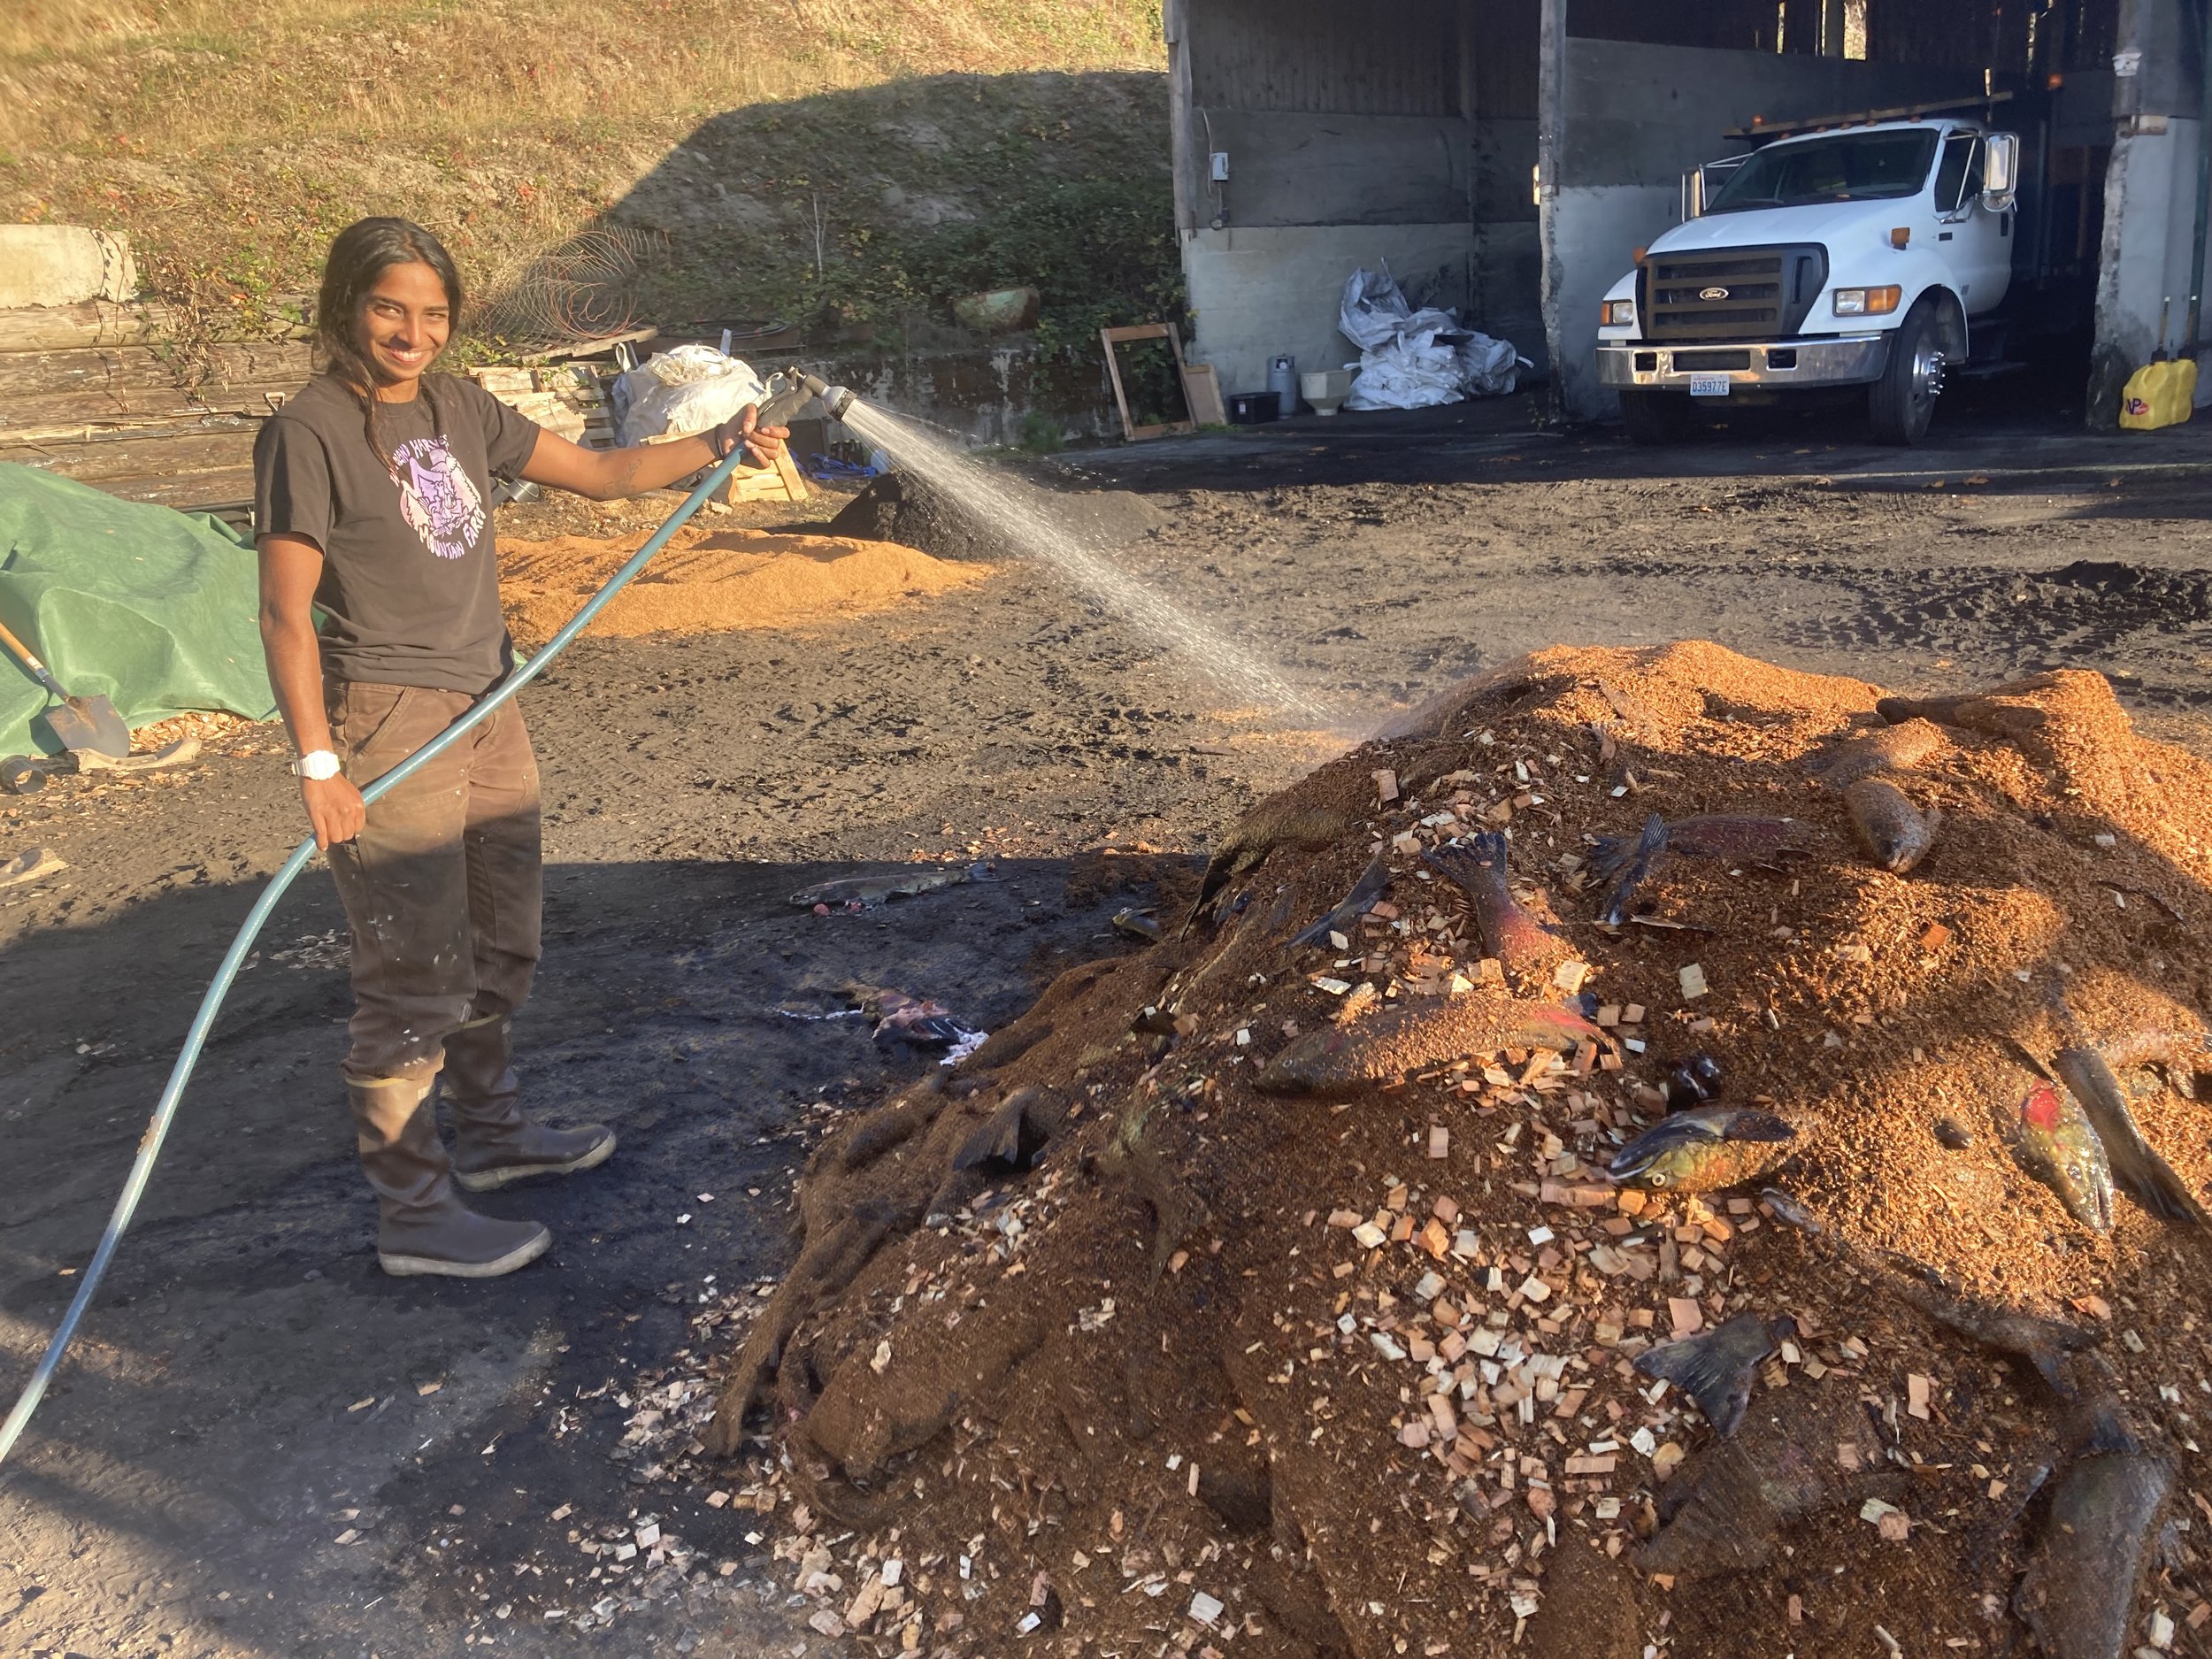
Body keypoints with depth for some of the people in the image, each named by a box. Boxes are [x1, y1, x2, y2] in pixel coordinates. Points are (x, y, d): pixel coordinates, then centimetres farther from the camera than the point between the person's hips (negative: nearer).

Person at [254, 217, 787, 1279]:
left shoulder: (460, 409, 8)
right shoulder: (310, 433, -12)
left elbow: (596, 473, 16)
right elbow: (286, 612, -14)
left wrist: (720, 445, 7)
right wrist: (318, 765, -19)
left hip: (487, 708, 8)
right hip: (388, 723, -8)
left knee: (498, 946, 20)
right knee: (416, 975, -2)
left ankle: (491, 1131, 40)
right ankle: (413, 1215, 11)